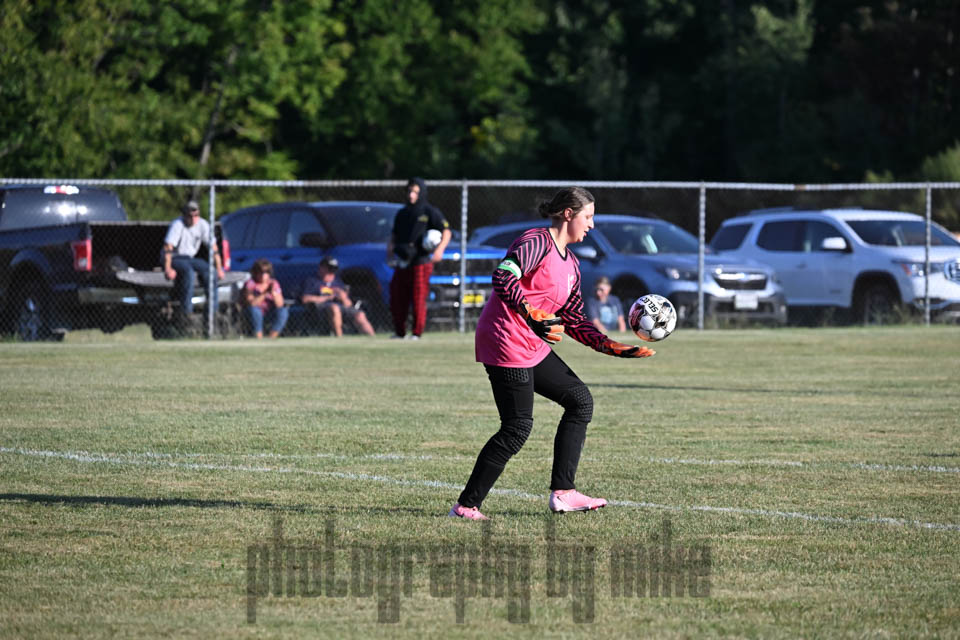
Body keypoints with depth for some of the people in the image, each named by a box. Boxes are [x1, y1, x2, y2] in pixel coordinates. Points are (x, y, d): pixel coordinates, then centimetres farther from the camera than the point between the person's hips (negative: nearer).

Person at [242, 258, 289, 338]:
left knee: (283, 311, -25)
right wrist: (264, 294, -33)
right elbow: (250, 303, -24)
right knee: (254, 310, -36)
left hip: (269, 316, 3)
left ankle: (272, 338, -23)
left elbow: (280, 304, -9)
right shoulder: (250, 284, -9)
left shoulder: (274, 284, 1)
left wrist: (273, 293, -27)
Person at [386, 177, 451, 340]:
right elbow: (394, 236, 26)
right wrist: (390, 250, 7)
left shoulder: (430, 212, 1)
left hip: (421, 263, -6)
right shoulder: (402, 213, 20)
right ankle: (399, 332, 16)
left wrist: (440, 249, -20)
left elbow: (446, 232, -3)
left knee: (418, 299, -8)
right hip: (402, 264, 6)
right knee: (396, 299, 4)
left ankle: (417, 333, -1)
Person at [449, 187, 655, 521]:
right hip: (506, 340, -10)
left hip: (534, 347, 10)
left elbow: (574, 321, 20)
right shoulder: (537, 243, -11)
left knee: (580, 400, 10)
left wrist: (612, 347, 10)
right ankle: (466, 505, -3)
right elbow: (503, 278, -27)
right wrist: (532, 315, -35)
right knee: (518, 426, -10)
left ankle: (563, 492, 9)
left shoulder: (570, 264, 18)